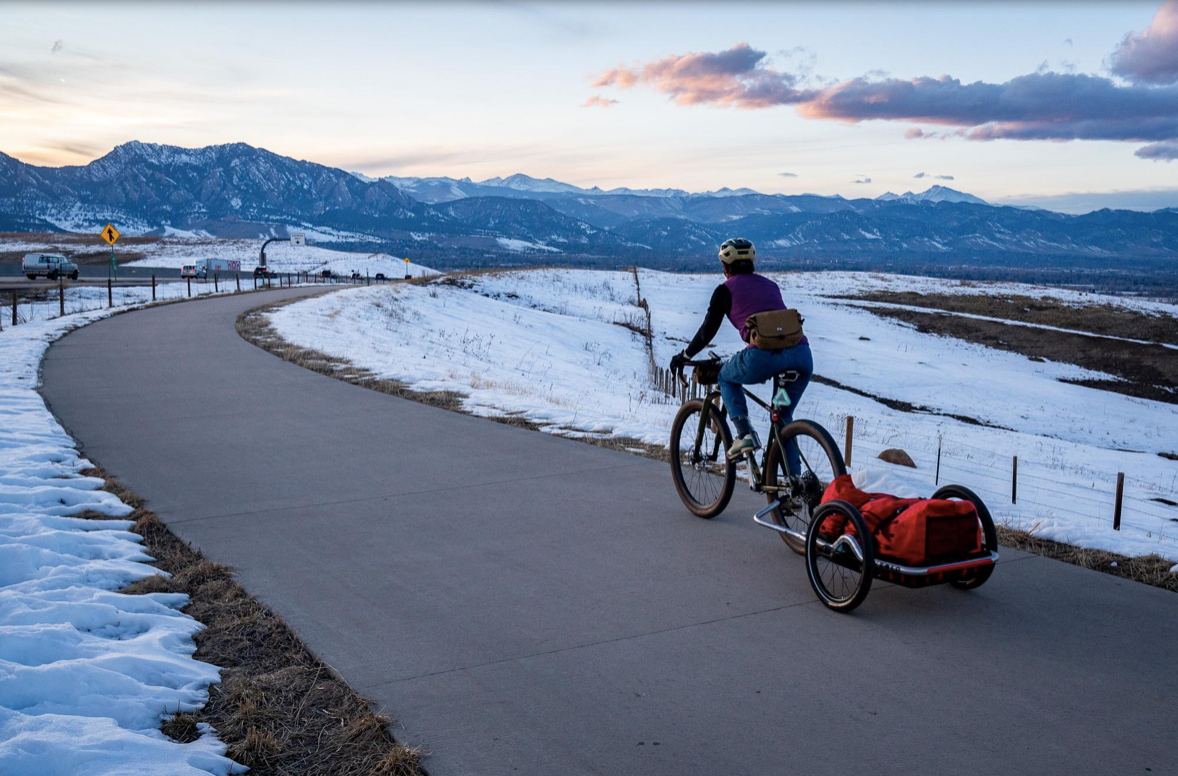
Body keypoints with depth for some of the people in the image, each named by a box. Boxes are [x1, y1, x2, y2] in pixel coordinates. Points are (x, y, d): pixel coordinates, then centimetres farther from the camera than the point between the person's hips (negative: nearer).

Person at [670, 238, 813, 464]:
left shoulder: (726, 289, 13)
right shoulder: (770, 285, 29)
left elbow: (707, 331, 13)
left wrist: (684, 356, 30)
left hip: (764, 357, -5)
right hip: (802, 355, 5)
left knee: (726, 377, 27)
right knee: (784, 417, 25)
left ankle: (744, 433, 9)